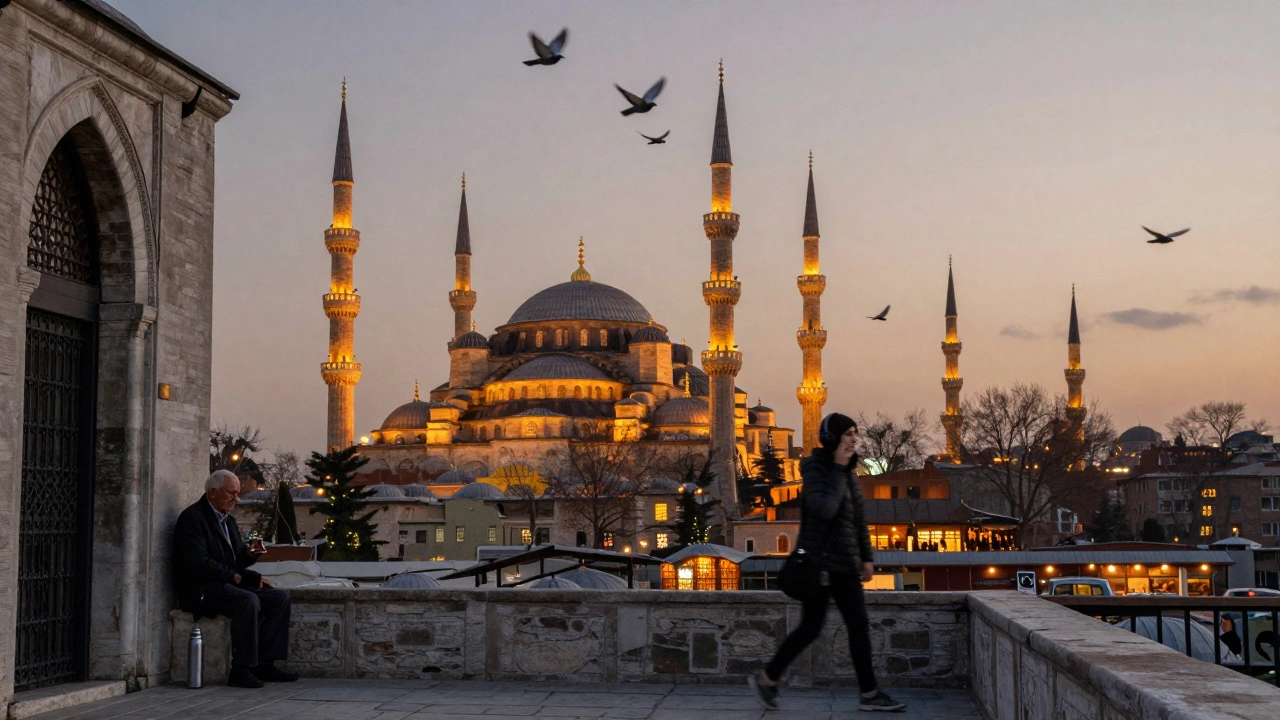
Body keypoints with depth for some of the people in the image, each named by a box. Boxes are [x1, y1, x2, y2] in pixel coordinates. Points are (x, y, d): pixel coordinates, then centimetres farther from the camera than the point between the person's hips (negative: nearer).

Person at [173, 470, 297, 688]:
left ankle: (265, 664, -7)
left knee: (279, 598, -5)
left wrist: (249, 554, 0)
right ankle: (240, 671, -29)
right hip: (200, 590, -9)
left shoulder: (227, 519, 20)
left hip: (224, 586, 9)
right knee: (249, 601, -33)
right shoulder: (192, 518, -9)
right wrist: (234, 576, -16)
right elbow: (198, 562, -21)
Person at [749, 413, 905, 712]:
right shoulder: (816, 469, -12)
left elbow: (858, 519, 17)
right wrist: (837, 470, -21)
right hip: (820, 563, -8)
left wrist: (866, 557, 14)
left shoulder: (848, 473, 12)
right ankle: (766, 678, 11)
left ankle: (869, 694, 9)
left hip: (844, 564, 8)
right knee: (811, 628, -4)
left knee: (858, 625, 5)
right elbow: (825, 509, -28)